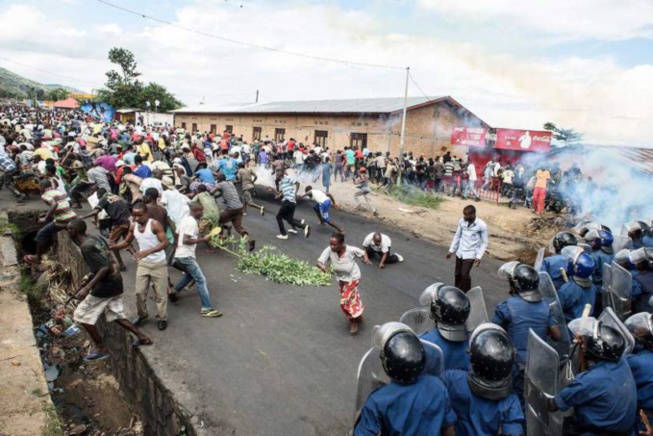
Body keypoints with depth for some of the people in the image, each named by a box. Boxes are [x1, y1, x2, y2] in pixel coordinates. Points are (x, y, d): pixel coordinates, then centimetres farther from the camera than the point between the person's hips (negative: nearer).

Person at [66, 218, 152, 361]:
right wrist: (87, 282, 24)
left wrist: (87, 288, -25)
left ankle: (101, 348, 14)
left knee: (81, 316, 6)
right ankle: (142, 337, 24)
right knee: (115, 315, 21)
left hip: (106, 285, -9)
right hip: (115, 282, 9)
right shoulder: (96, 237, 8)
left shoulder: (86, 246, -20)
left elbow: (105, 268, -26)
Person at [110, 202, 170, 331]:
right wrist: (113, 246, -5)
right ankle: (142, 314, 33)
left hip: (159, 263, -5)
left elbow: (165, 243, -25)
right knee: (140, 291, 10)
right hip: (143, 263, 5)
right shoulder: (133, 226, -1)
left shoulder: (155, 224, -20)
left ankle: (162, 318, 20)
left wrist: (148, 251, -36)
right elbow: (127, 242, 14)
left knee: (160, 293, 5)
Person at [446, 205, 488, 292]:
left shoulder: (482, 225, -17)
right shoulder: (462, 221, -6)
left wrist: (479, 256, -17)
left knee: (464, 274, -12)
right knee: (457, 273, 12)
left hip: (470, 254, -5)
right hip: (460, 252, 5)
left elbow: (484, 243, -8)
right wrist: (451, 250, 9)